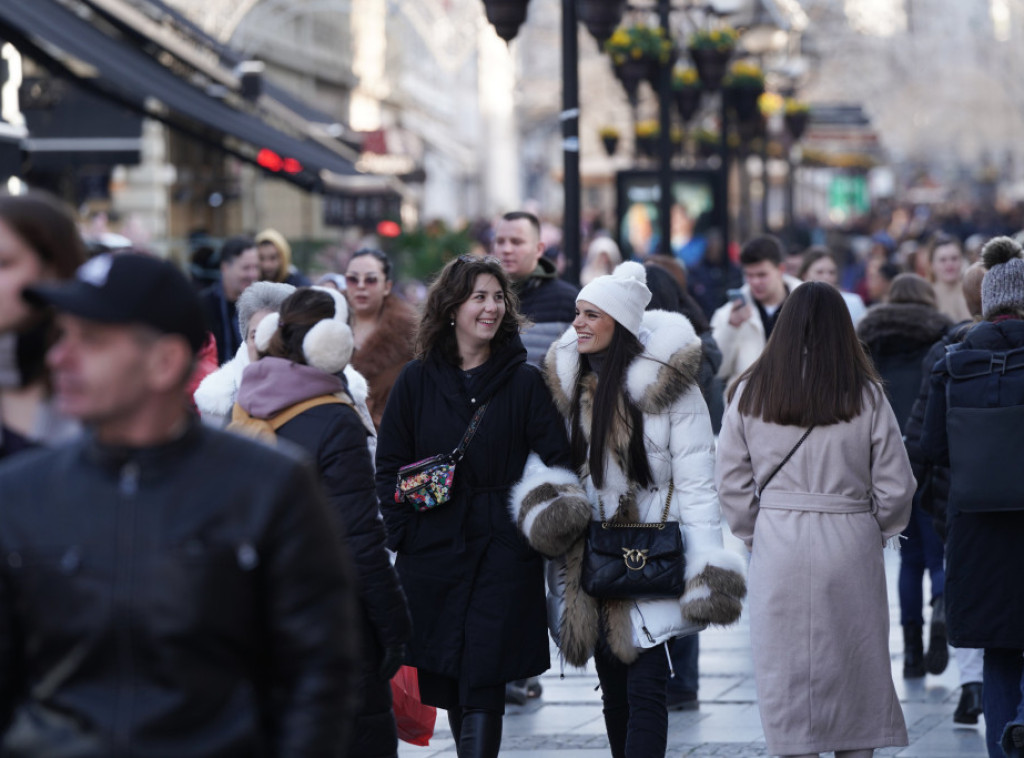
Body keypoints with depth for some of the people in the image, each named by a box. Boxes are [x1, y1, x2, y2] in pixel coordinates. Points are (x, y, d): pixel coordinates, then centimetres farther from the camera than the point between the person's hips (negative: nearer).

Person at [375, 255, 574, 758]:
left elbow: (556, 464, 1)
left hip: (503, 552, -2)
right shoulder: (416, 382, 6)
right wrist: (402, 533, -2)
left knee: (481, 687, -8)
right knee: (446, 685, 8)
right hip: (433, 548, 2)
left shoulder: (525, 382, 2)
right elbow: (389, 467, 8)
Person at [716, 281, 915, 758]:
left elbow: (732, 485, 3)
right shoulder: (866, 396, -4)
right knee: (854, 673, 10)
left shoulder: (749, 393, 0)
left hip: (778, 546, 1)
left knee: (786, 673, 6)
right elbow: (895, 486, -2)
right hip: (851, 547, -1)